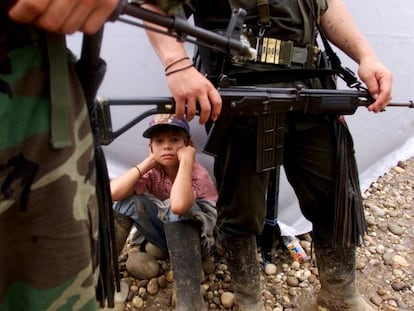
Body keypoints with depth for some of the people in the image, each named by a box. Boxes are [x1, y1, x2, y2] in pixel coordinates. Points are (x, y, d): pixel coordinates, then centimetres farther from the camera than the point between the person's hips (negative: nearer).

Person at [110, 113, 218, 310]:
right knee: (129, 199, -17)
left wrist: (186, 161, -37)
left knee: (177, 209, -37)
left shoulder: (197, 173, -24)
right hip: (166, 233, 5)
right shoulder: (154, 172, -9)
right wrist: (147, 163, -22)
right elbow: (113, 192, -24)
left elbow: (178, 206, -47)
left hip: (197, 237, -4)